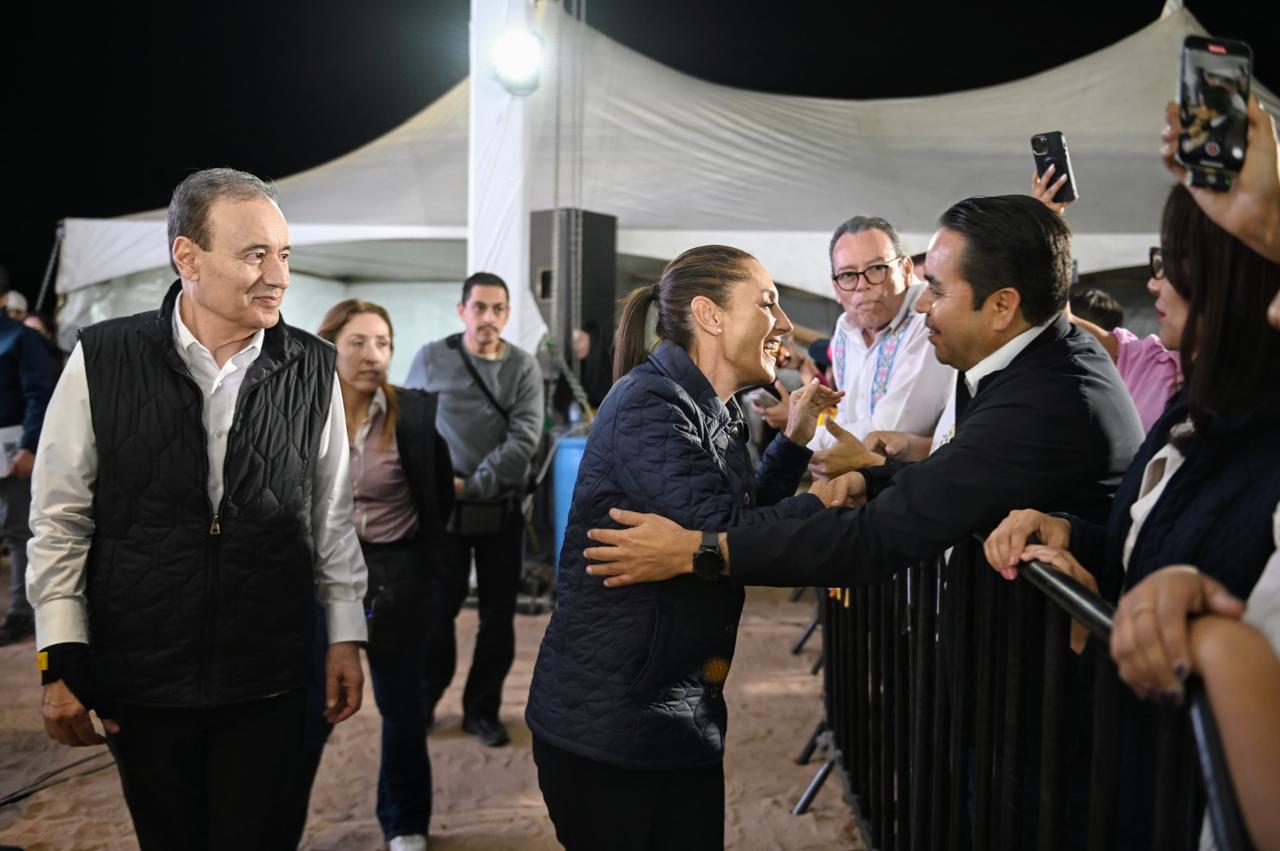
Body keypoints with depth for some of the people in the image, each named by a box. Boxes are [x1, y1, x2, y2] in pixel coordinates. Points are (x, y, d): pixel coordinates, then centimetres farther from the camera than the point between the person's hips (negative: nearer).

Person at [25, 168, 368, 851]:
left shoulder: (312, 370, -3)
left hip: (269, 685, 0)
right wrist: (62, 663, -2)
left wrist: (346, 638, 6)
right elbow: (60, 520, -2)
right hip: (140, 682, 0)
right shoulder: (102, 360, -7)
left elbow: (332, 516, 5)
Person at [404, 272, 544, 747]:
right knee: (436, 608, 7)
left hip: (501, 510, 1)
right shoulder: (431, 359, -1)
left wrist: (474, 484, -19)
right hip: (443, 507, -1)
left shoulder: (524, 368, -1)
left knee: (498, 615, 8)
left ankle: (482, 710, 23)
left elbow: (524, 438, -10)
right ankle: (423, 699, 27)